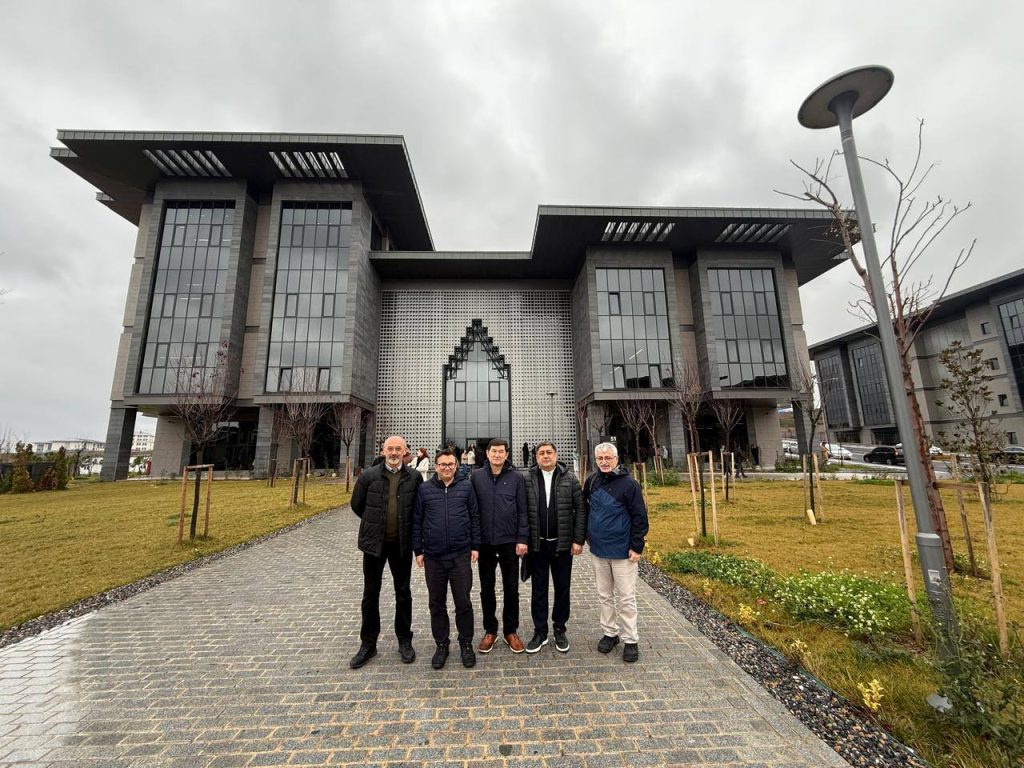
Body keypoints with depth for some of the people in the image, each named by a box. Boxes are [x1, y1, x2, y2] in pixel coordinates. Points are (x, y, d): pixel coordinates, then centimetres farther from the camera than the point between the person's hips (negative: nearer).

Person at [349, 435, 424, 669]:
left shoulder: (414, 478, -7)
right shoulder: (369, 476, -7)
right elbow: (357, 504, 5)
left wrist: (405, 525, 3)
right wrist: (376, 522, 8)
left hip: (402, 544, 0)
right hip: (374, 543, 0)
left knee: (403, 593, 13)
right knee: (370, 594, 13)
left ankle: (405, 641, 30)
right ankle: (368, 644, 30)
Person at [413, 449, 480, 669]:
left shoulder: (466, 487, -1)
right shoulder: (424, 489, -1)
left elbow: (474, 517, 3)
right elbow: (417, 521, 4)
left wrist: (475, 546, 1)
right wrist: (418, 550, 4)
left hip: (461, 555, -1)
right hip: (433, 556, 1)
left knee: (464, 602, 8)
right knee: (437, 603, 14)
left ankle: (466, 644, 29)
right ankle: (442, 644, 32)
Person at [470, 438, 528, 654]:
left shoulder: (516, 478, -3)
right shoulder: (476, 476, -2)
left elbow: (522, 511, -1)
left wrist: (522, 539, -6)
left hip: (509, 542, -1)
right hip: (484, 542, 1)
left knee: (511, 588, 11)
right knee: (486, 589, 13)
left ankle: (510, 631, 29)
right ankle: (490, 630, 31)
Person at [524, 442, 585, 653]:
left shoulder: (570, 479, -3)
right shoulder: (528, 480, -3)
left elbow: (580, 510, -3)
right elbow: (522, 511, -1)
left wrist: (578, 540, -6)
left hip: (563, 544, 0)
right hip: (537, 544, 0)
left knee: (562, 588, 13)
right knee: (538, 589, 11)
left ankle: (559, 629, 32)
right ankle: (540, 632, 28)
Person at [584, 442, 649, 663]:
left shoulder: (629, 484, -14)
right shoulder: (592, 481, 2)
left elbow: (640, 517, -12)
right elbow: (584, 506, 17)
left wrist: (637, 547, -13)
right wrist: (588, 533, 13)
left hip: (622, 551, -5)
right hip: (598, 549, 5)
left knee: (626, 598, 7)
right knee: (605, 595, 17)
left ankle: (630, 641, 22)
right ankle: (609, 633, 32)